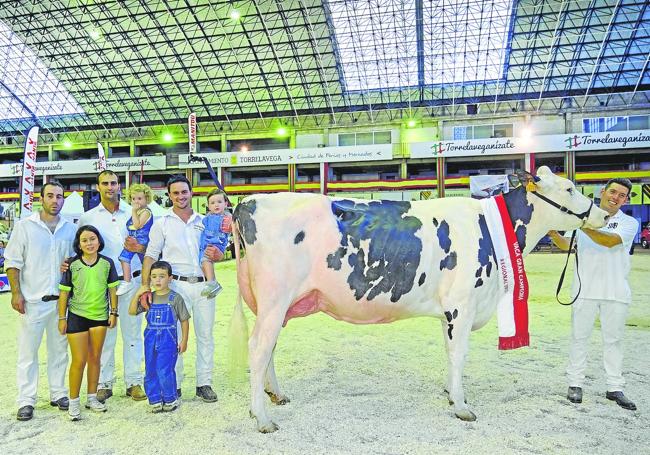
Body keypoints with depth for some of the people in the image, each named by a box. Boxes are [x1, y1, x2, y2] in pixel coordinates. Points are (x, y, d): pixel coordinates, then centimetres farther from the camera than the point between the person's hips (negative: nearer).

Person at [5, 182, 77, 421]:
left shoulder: (70, 228, 8)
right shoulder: (24, 226, 0)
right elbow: (13, 262, -1)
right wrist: (16, 293, -8)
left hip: (61, 300, 3)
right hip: (33, 300, -3)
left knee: (59, 350, 11)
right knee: (28, 351, 3)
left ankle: (59, 393, 23)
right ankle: (26, 401, 14)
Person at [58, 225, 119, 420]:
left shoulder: (107, 263, 0)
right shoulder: (72, 264, -5)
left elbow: (112, 289, 6)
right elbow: (64, 292, -1)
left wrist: (114, 312, 3)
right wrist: (62, 318, -2)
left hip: (100, 316, 2)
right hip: (77, 316, -2)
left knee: (95, 358, 12)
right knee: (79, 360, -1)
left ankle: (92, 398, 25)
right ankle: (73, 402, 13)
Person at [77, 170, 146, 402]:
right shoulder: (88, 217, 8)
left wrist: (139, 247, -13)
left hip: (131, 281, 0)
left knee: (132, 334, 6)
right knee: (104, 336, 4)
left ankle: (134, 382, 16)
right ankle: (104, 384, 17)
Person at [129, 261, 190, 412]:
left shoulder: (175, 298, -5)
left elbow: (184, 320, -1)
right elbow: (132, 311, 3)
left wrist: (184, 341, -2)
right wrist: (138, 294, -9)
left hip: (168, 339, -5)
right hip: (151, 338, 5)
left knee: (165, 371, -8)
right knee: (150, 372, 9)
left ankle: (170, 400, 11)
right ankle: (155, 400, 23)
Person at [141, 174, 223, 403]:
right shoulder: (162, 223, 6)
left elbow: (216, 251, 19)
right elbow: (150, 256, 1)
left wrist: (218, 255, -5)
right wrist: (146, 286, -10)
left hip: (203, 284, 3)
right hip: (177, 284, -3)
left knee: (205, 335, 7)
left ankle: (204, 384, 18)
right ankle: (173, 386, 14)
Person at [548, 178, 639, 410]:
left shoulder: (629, 223, 1)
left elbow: (610, 241, -18)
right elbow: (566, 245, 7)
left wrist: (584, 226, -26)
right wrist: (553, 233, -12)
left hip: (616, 293, -1)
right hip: (585, 289, 1)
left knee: (613, 339, 9)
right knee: (579, 337, 6)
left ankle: (615, 388, 20)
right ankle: (575, 384, 16)